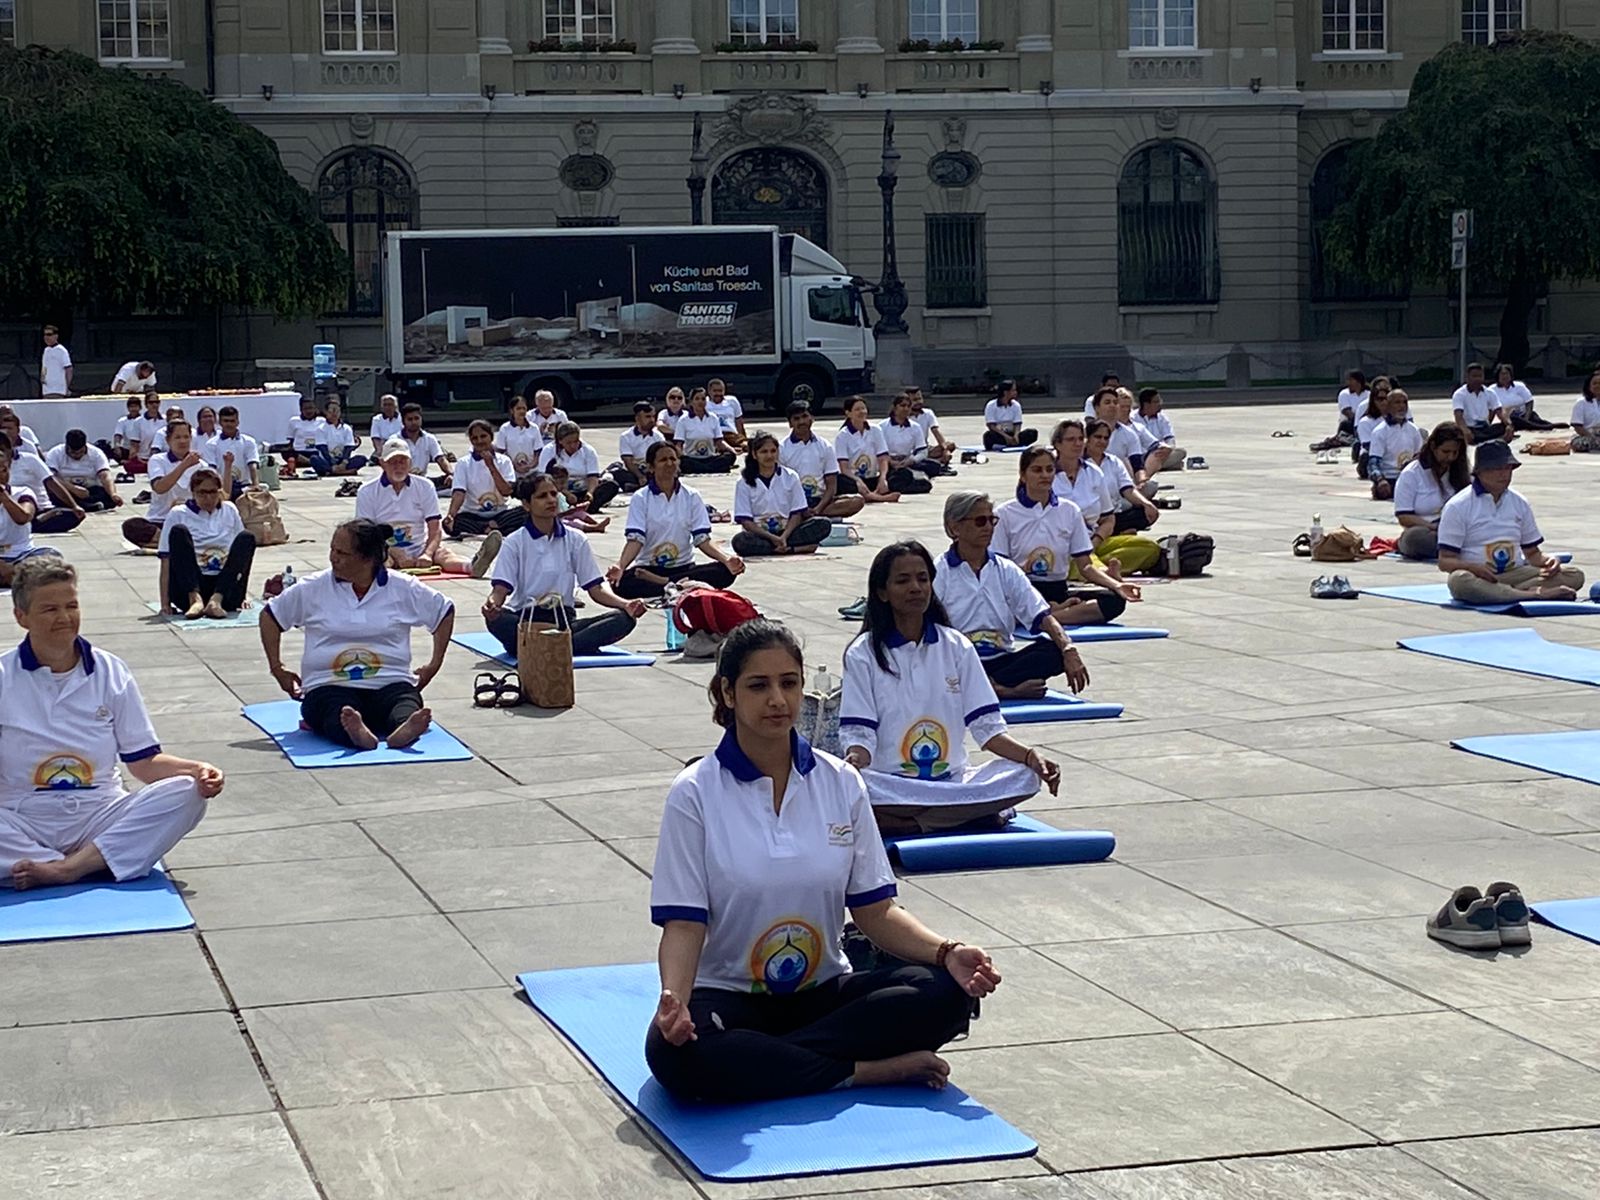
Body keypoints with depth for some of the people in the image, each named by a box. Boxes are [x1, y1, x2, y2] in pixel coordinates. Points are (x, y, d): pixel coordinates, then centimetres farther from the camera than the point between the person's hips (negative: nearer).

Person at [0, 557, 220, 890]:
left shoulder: (111, 672, 9)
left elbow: (143, 761, 9)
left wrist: (197, 771, -11)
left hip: (101, 817, 2)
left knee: (186, 793, -23)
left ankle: (67, 868, -29)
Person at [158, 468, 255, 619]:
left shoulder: (229, 511, 15)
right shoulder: (178, 515, 6)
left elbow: (242, 552, 16)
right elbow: (166, 562, 1)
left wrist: (242, 595, 7)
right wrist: (165, 603, -9)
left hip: (224, 590, 2)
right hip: (189, 590, -2)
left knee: (247, 537, -17)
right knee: (179, 531, -21)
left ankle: (216, 600, -33)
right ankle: (195, 600, -37)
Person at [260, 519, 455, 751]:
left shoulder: (404, 589, 7)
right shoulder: (313, 589, 6)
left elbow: (445, 613, 20)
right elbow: (270, 616, 17)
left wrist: (433, 666, 14)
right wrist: (278, 669, 13)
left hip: (390, 683, 1)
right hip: (329, 686, -1)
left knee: (406, 705, -37)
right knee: (338, 713, -40)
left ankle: (404, 731, -69)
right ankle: (357, 734, -72)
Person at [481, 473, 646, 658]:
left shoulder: (575, 540, 11)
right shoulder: (515, 543, 4)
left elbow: (596, 589, 8)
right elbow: (501, 588, -5)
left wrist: (626, 605, -11)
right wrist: (491, 603, -30)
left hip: (564, 618, 3)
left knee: (623, 619, -21)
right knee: (497, 620, -38)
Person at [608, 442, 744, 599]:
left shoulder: (691, 496, 6)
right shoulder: (640, 498, 1)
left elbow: (702, 540, 0)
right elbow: (635, 539, -9)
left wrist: (727, 559, -20)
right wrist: (620, 566, -30)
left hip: (684, 568, 2)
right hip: (648, 568, -2)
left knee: (725, 572, -27)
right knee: (622, 583, -35)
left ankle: (661, 582, -25)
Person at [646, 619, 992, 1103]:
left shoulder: (841, 783, 4)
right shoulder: (695, 794, -5)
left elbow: (875, 910, 3)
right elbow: (684, 924, -9)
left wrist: (945, 952, -15)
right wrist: (674, 999, -30)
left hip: (823, 992, 3)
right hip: (729, 997, -3)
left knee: (946, 993, -23)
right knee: (675, 1053, -37)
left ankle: (766, 1060, -22)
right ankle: (870, 1070, -24)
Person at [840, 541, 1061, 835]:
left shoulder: (956, 646, 10)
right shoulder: (863, 654, 2)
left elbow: (987, 726, 5)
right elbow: (859, 734, -4)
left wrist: (1030, 757, -12)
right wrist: (854, 760, -28)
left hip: (954, 779, 3)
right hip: (892, 786, -2)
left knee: (1023, 777, -25)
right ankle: (971, 815, -23)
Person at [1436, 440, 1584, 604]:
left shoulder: (1519, 503, 14)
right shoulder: (1457, 506, -1)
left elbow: (1532, 552, 19)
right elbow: (1445, 560, -5)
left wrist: (1547, 562, -5)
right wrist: (1473, 567, -25)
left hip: (1515, 573, 4)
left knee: (1575, 576, -15)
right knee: (1460, 580, -41)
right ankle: (1537, 594, -37)